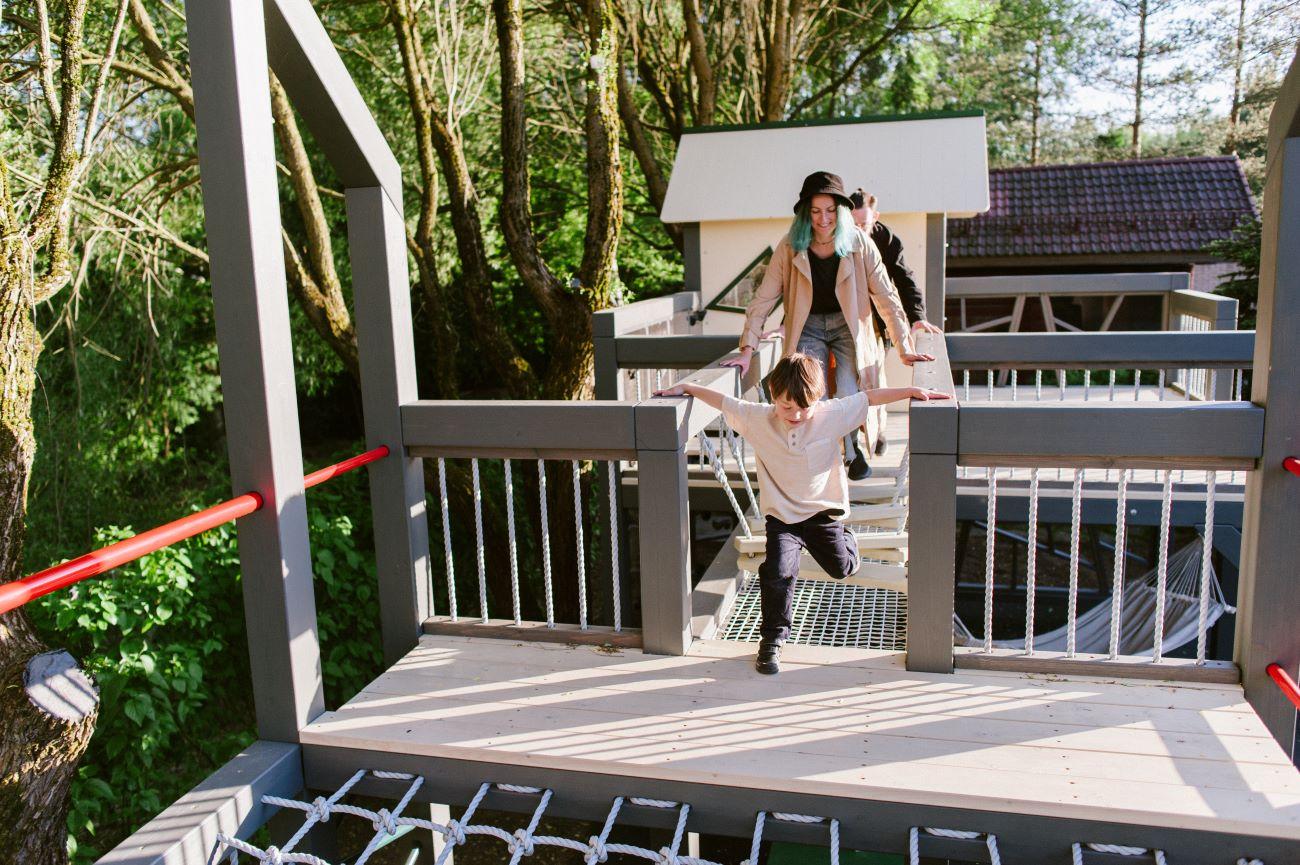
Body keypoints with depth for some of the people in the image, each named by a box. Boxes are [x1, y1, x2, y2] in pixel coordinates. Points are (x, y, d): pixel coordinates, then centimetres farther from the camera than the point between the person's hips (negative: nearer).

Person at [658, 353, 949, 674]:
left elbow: (870, 397, -6)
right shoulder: (758, 419, -14)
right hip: (781, 515, -1)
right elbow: (722, 401, -3)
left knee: (841, 568, 14)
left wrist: (912, 391, -8)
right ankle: (772, 639, -1)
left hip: (824, 509, 1)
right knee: (778, 572, -20)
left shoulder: (832, 414, -15)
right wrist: (686, 388, -1)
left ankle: (845, 538, 52)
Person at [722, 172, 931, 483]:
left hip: (848, 326, 0)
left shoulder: (859, 244, -12)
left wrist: (905, 349, -8)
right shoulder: (790, 248, -11)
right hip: (808, 328, 0)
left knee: (848, 398, -17)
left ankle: (851, 447, 16)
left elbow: (887, 298, -7)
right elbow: (763, 300, -8)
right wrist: (747, 351, -14)